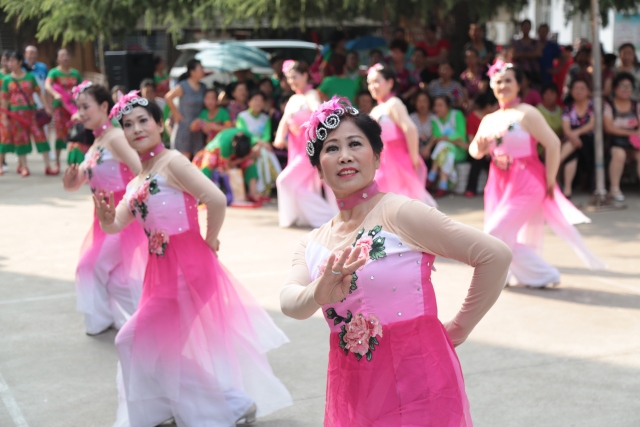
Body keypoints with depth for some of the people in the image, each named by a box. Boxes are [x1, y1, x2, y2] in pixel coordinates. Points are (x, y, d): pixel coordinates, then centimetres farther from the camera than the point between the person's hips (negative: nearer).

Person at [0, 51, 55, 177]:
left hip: (31, 111, 0)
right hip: (15, 113, 1)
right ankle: (24, 167, 15)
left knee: (40, 135, -3)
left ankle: (48, 166, 0)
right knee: (20, 138, 6)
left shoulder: (30, 76, 0)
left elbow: (39, 93, 3)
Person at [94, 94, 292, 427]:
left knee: (136, 339, -1)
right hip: (162, 269, 8)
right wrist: (105, 217, -14)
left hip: (187, 265, -8)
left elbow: (216, 199, -24)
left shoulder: (171, 162, -13)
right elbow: (115, 226, 8)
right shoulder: (137, 180, 12)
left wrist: (210, 240, -10)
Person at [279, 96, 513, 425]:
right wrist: (319, 294, -32)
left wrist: (459, 327, -5)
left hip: (417, 384, -5)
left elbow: (496, 255, -14)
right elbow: (289, 300, -11)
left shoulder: (399, 213, -10)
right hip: (352, 394, 5)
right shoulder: (312, 245, 7)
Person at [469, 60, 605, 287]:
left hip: (526, 184, -7)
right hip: (500, 185, 7)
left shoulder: (526, 114, -11)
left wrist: (550, 181, -13)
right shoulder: (489, 119, 10)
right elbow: (475, 152, 11)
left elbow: (553, 144, -16)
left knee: (496, 233, -9)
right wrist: (480, 146, -13)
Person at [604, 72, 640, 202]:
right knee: (619, 154, -35)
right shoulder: (609, 106, 3)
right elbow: (609, 128, -7)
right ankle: (615, 188, -26)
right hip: (615, 139, -3)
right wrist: (629, 133, -12)